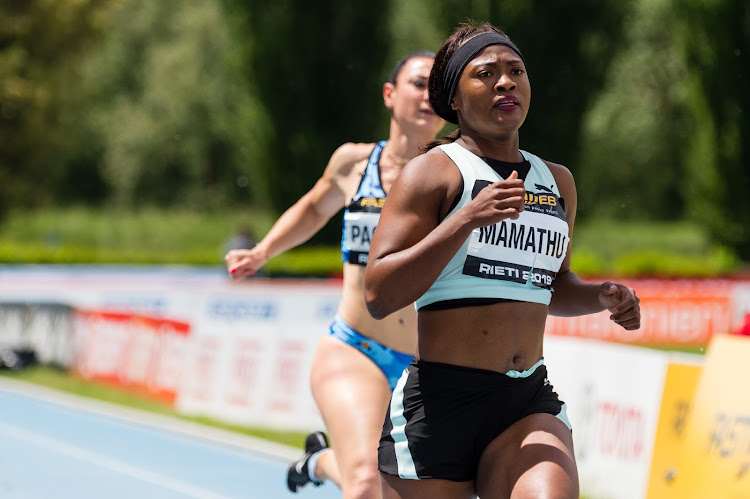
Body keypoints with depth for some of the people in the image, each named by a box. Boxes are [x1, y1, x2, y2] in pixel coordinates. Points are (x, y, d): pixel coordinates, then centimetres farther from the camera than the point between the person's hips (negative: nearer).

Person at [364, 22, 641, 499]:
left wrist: (601, 297, 10)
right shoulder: (433, 172, -2)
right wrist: (469, 218, -21)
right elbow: (379, 294, -14)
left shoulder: (557, 182, 17)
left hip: (530, 405, 4)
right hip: (438, 403, -4)